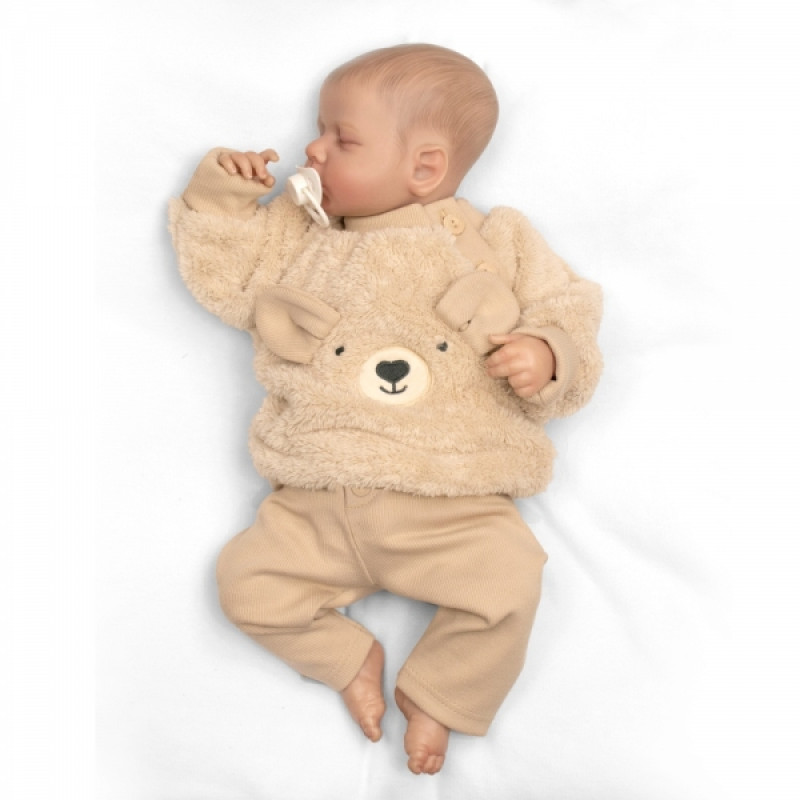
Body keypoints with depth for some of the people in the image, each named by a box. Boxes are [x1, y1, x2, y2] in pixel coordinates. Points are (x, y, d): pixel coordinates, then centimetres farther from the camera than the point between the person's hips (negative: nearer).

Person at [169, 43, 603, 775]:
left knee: (507, 580, -23)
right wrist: (221, 195, 7)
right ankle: (350, 658, 14)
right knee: (247, 577, -9)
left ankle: (437, 693, 5)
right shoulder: (299, 235, 13)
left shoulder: (495, 245, 4)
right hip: (318, 506, 3)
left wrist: (547, 359, -16)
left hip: (450, 505, -2)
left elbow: (566, 316, 5)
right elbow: (224, 279, 17)